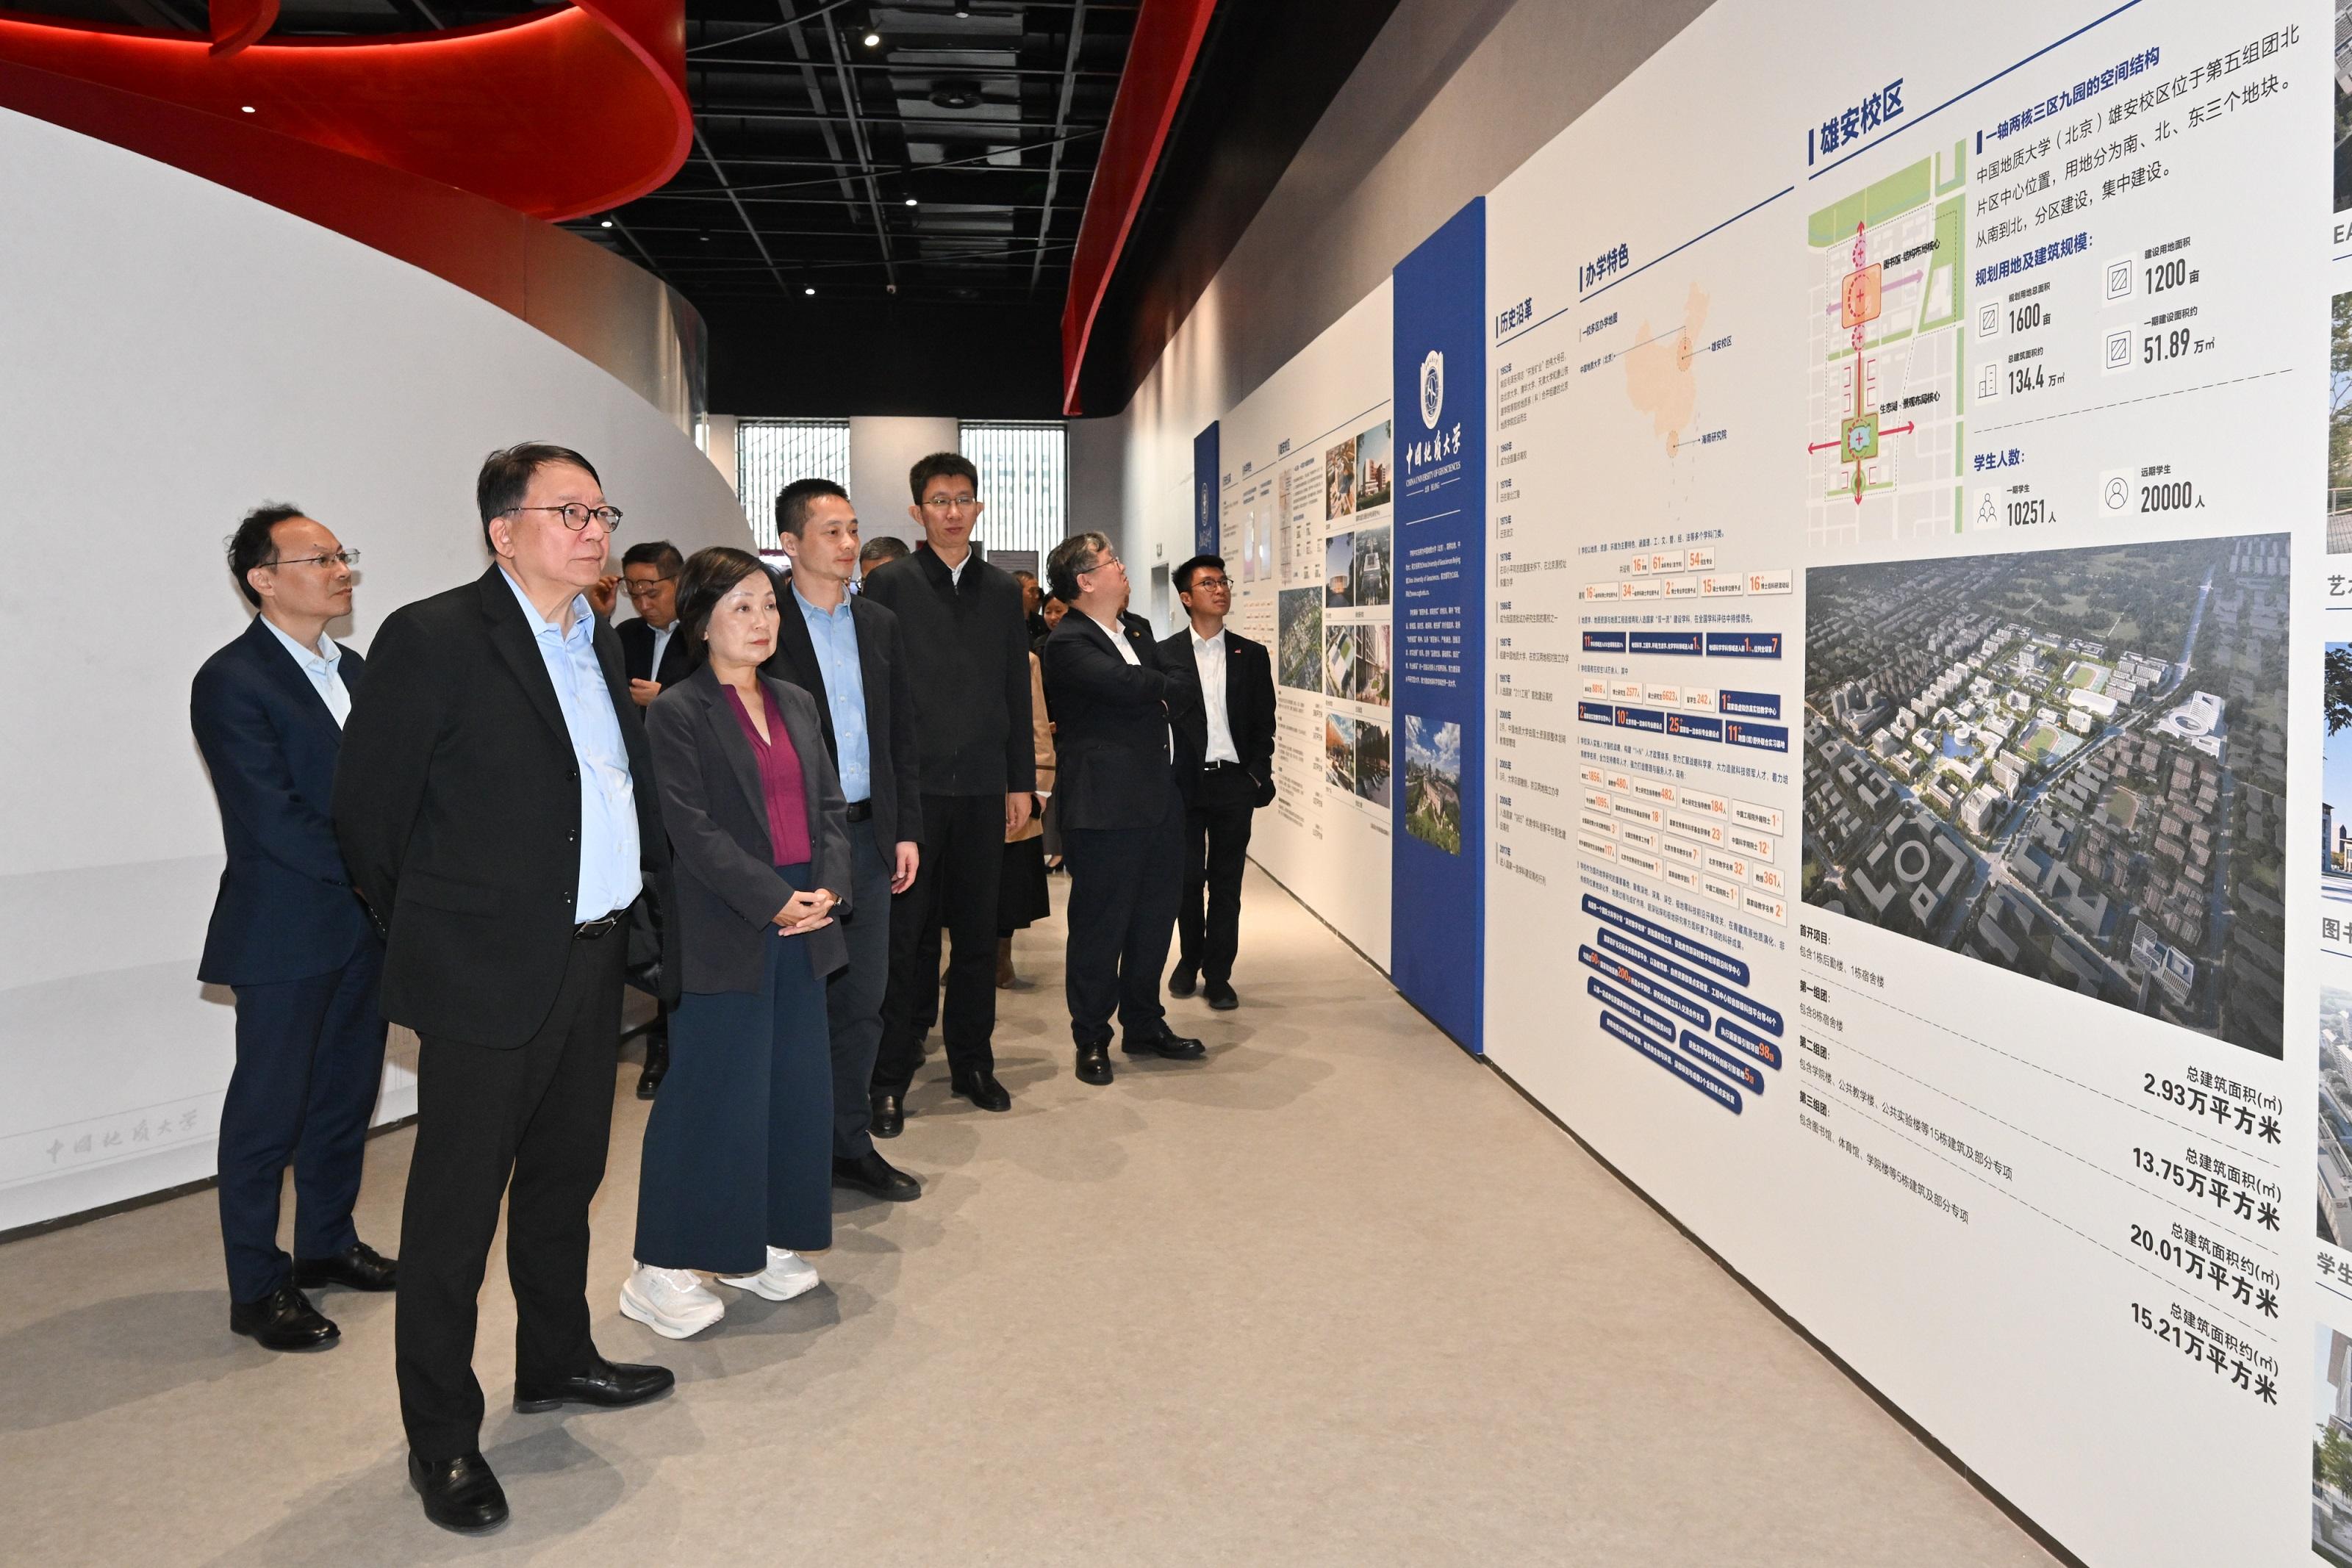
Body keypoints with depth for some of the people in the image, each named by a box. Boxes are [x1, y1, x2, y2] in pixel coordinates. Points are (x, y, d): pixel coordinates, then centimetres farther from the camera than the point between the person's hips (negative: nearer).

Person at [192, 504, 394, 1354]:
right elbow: (273, 818, -18)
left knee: (346, 1092, 16)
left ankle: (326, 1242, 33)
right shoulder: (231, 681, -12)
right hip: (285, 935, -7)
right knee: (268, 1108, 3)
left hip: (366, 926, 7)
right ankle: (257, 1289, 15)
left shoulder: (352, 668, 12)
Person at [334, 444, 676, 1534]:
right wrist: (431, 934, 0)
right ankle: (441, 1438, 17)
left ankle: (555, 1362, 39)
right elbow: (366, 810, -9)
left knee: (565, 1176, 21)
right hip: (487, 974, -7)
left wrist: (639, 895, 10)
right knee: (456, 1207, 4)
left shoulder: (599, 644, 12)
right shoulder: (433, 638, -12)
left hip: (591, 963, 8)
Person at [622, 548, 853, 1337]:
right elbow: (694, 830, -13)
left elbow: (830, 806, 12)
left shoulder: (797, 704, 14)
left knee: (795, 1089, 11)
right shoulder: (678, 714, -7)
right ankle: (660, 1270, 9)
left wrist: (827, 888, -5)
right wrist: (773, 900, -17)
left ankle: (763, 1244, 25)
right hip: (725, 935, -7)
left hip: (804, 926, 7)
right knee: (711, 1096, -3)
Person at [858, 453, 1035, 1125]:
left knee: (977, 932, 10)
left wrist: (1022, 780, 9)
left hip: (983, 786, 4)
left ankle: (972, 1062, 23)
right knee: (901, 935, 1)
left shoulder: (1002, 589, 12)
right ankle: (889, 1079, 9)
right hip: (911, 784, -3)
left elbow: (1017, 691, 13)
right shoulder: (889, 584, 1)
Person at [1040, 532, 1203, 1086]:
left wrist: (1154, 691, -9)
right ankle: (1091, 1040, 14)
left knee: (1154, 921, 15)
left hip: (1158, 800, 8)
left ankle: (1144, 1026, 29)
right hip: (1105, 807, -8)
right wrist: (1168, 686, -3)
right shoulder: (1068, 644, -11)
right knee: (1099, 927, 1)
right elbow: (1129, 686, -24)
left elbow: (1185, 694, 12)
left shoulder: (1138, 635, 17)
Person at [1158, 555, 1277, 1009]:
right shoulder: (1164, 654, 2)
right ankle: (1189, 959, 26)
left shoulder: (1252, 655, 8)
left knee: (1226, 883, 4)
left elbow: (1263, 723, 9)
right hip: (1184, 782, -1)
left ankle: (1217, 974, 12)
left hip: (1234, 783, 1)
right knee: (1186, 878, 6)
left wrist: (1258, 775, -2)